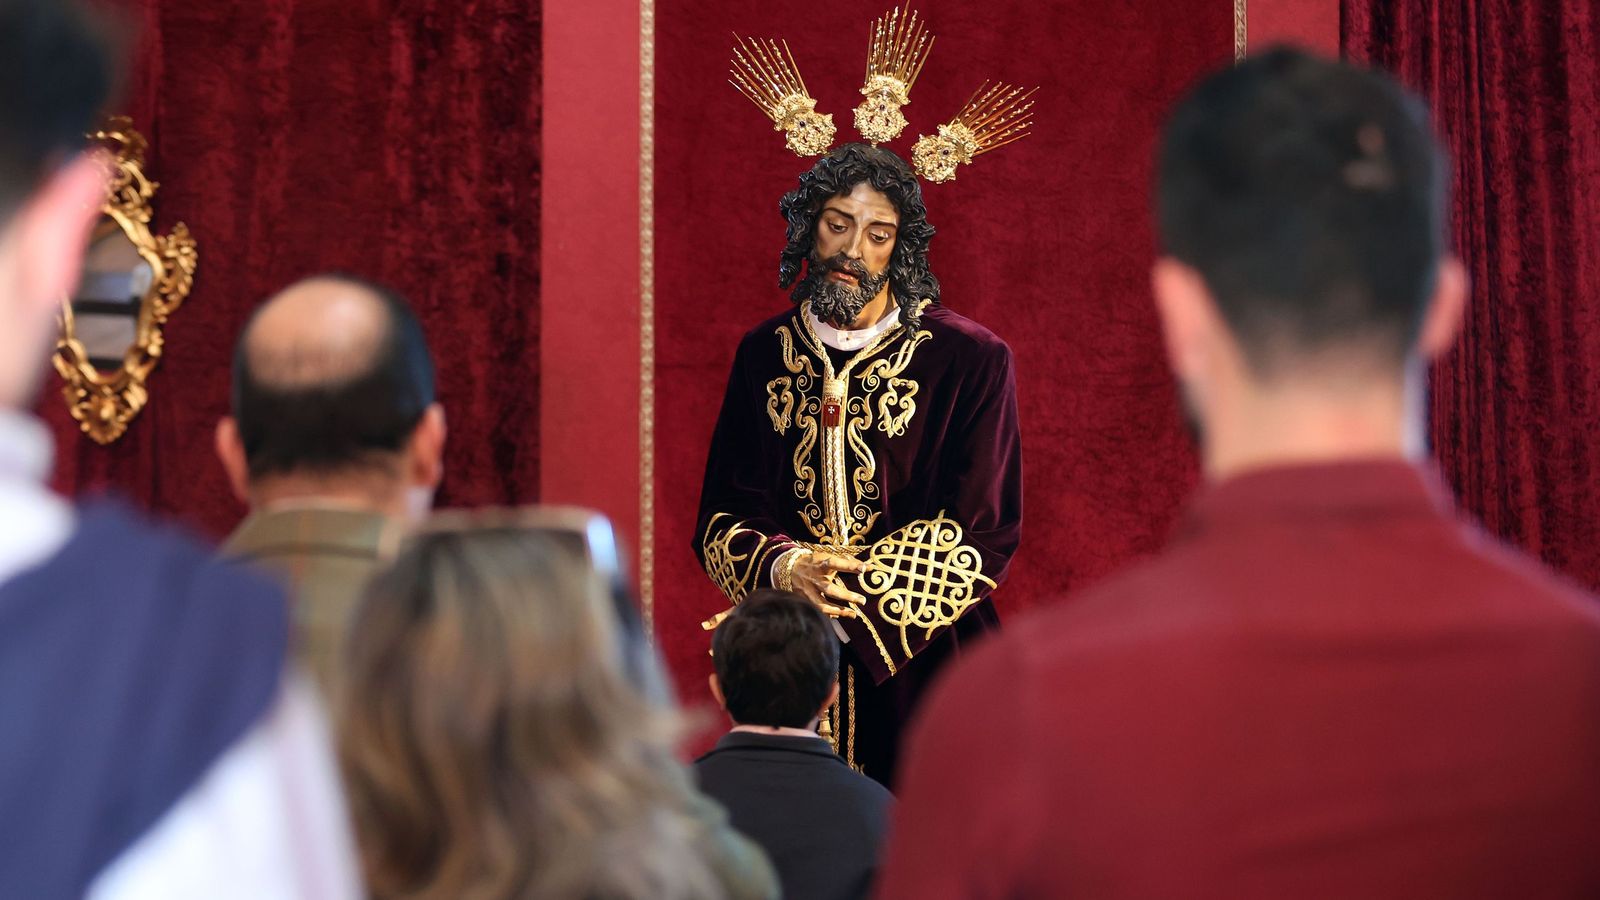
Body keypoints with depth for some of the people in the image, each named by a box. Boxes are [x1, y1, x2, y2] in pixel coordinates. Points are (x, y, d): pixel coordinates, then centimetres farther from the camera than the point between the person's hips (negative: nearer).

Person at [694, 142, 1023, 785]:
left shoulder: (970, 361, -4)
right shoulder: (765, 353, 8)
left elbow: (984, 537, -8)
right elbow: (722, 514, 6)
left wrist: (848, 602, -16)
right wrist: (783, 569, -17)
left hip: (919, 666, -3)